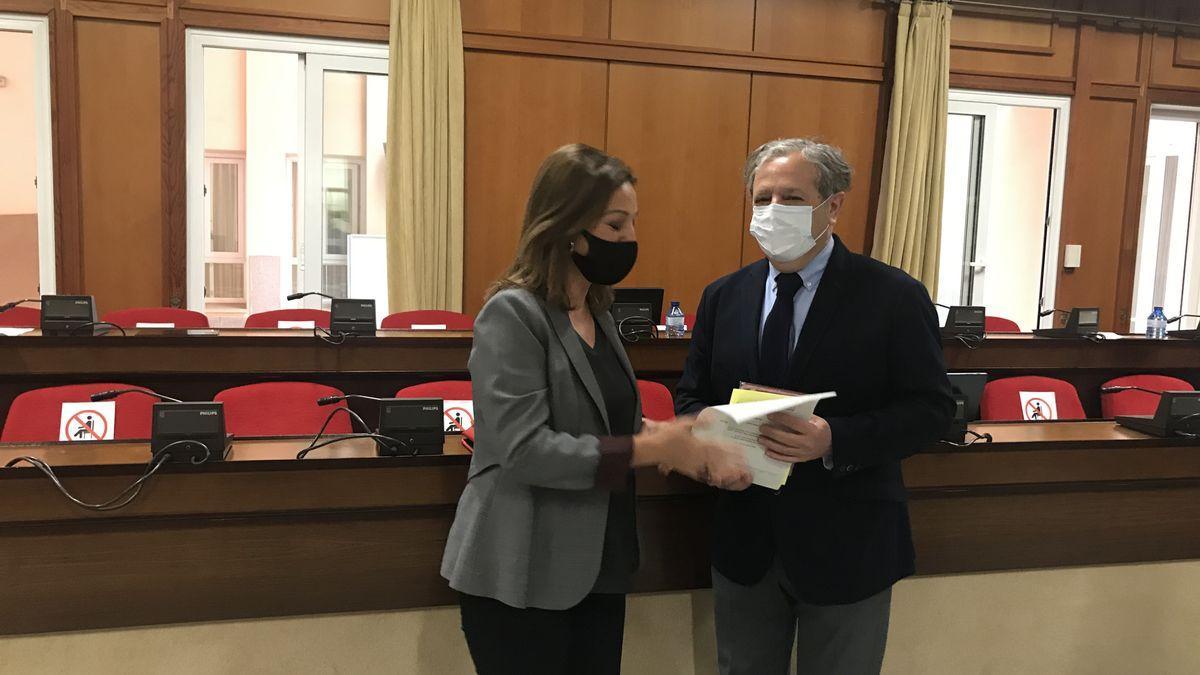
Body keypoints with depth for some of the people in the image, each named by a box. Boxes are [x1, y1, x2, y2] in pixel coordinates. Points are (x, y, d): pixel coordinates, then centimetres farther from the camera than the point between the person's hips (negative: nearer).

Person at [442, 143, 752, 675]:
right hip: (521, 577, -7)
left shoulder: (597, 312, 8)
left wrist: (669, 439, -4)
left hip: (599, 565, 8)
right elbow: (525, 449, -24)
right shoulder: (513, 313, -17)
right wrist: (646, 450, -23)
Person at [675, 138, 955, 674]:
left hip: (846, 546, -3)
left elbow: (931, 408, -11)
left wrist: (835, 439, -27)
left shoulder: (893, 297, -10)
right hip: (744, 543, 4)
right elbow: (690, 395, 9)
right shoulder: (723, 297, 4)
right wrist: (703, 422, -15)